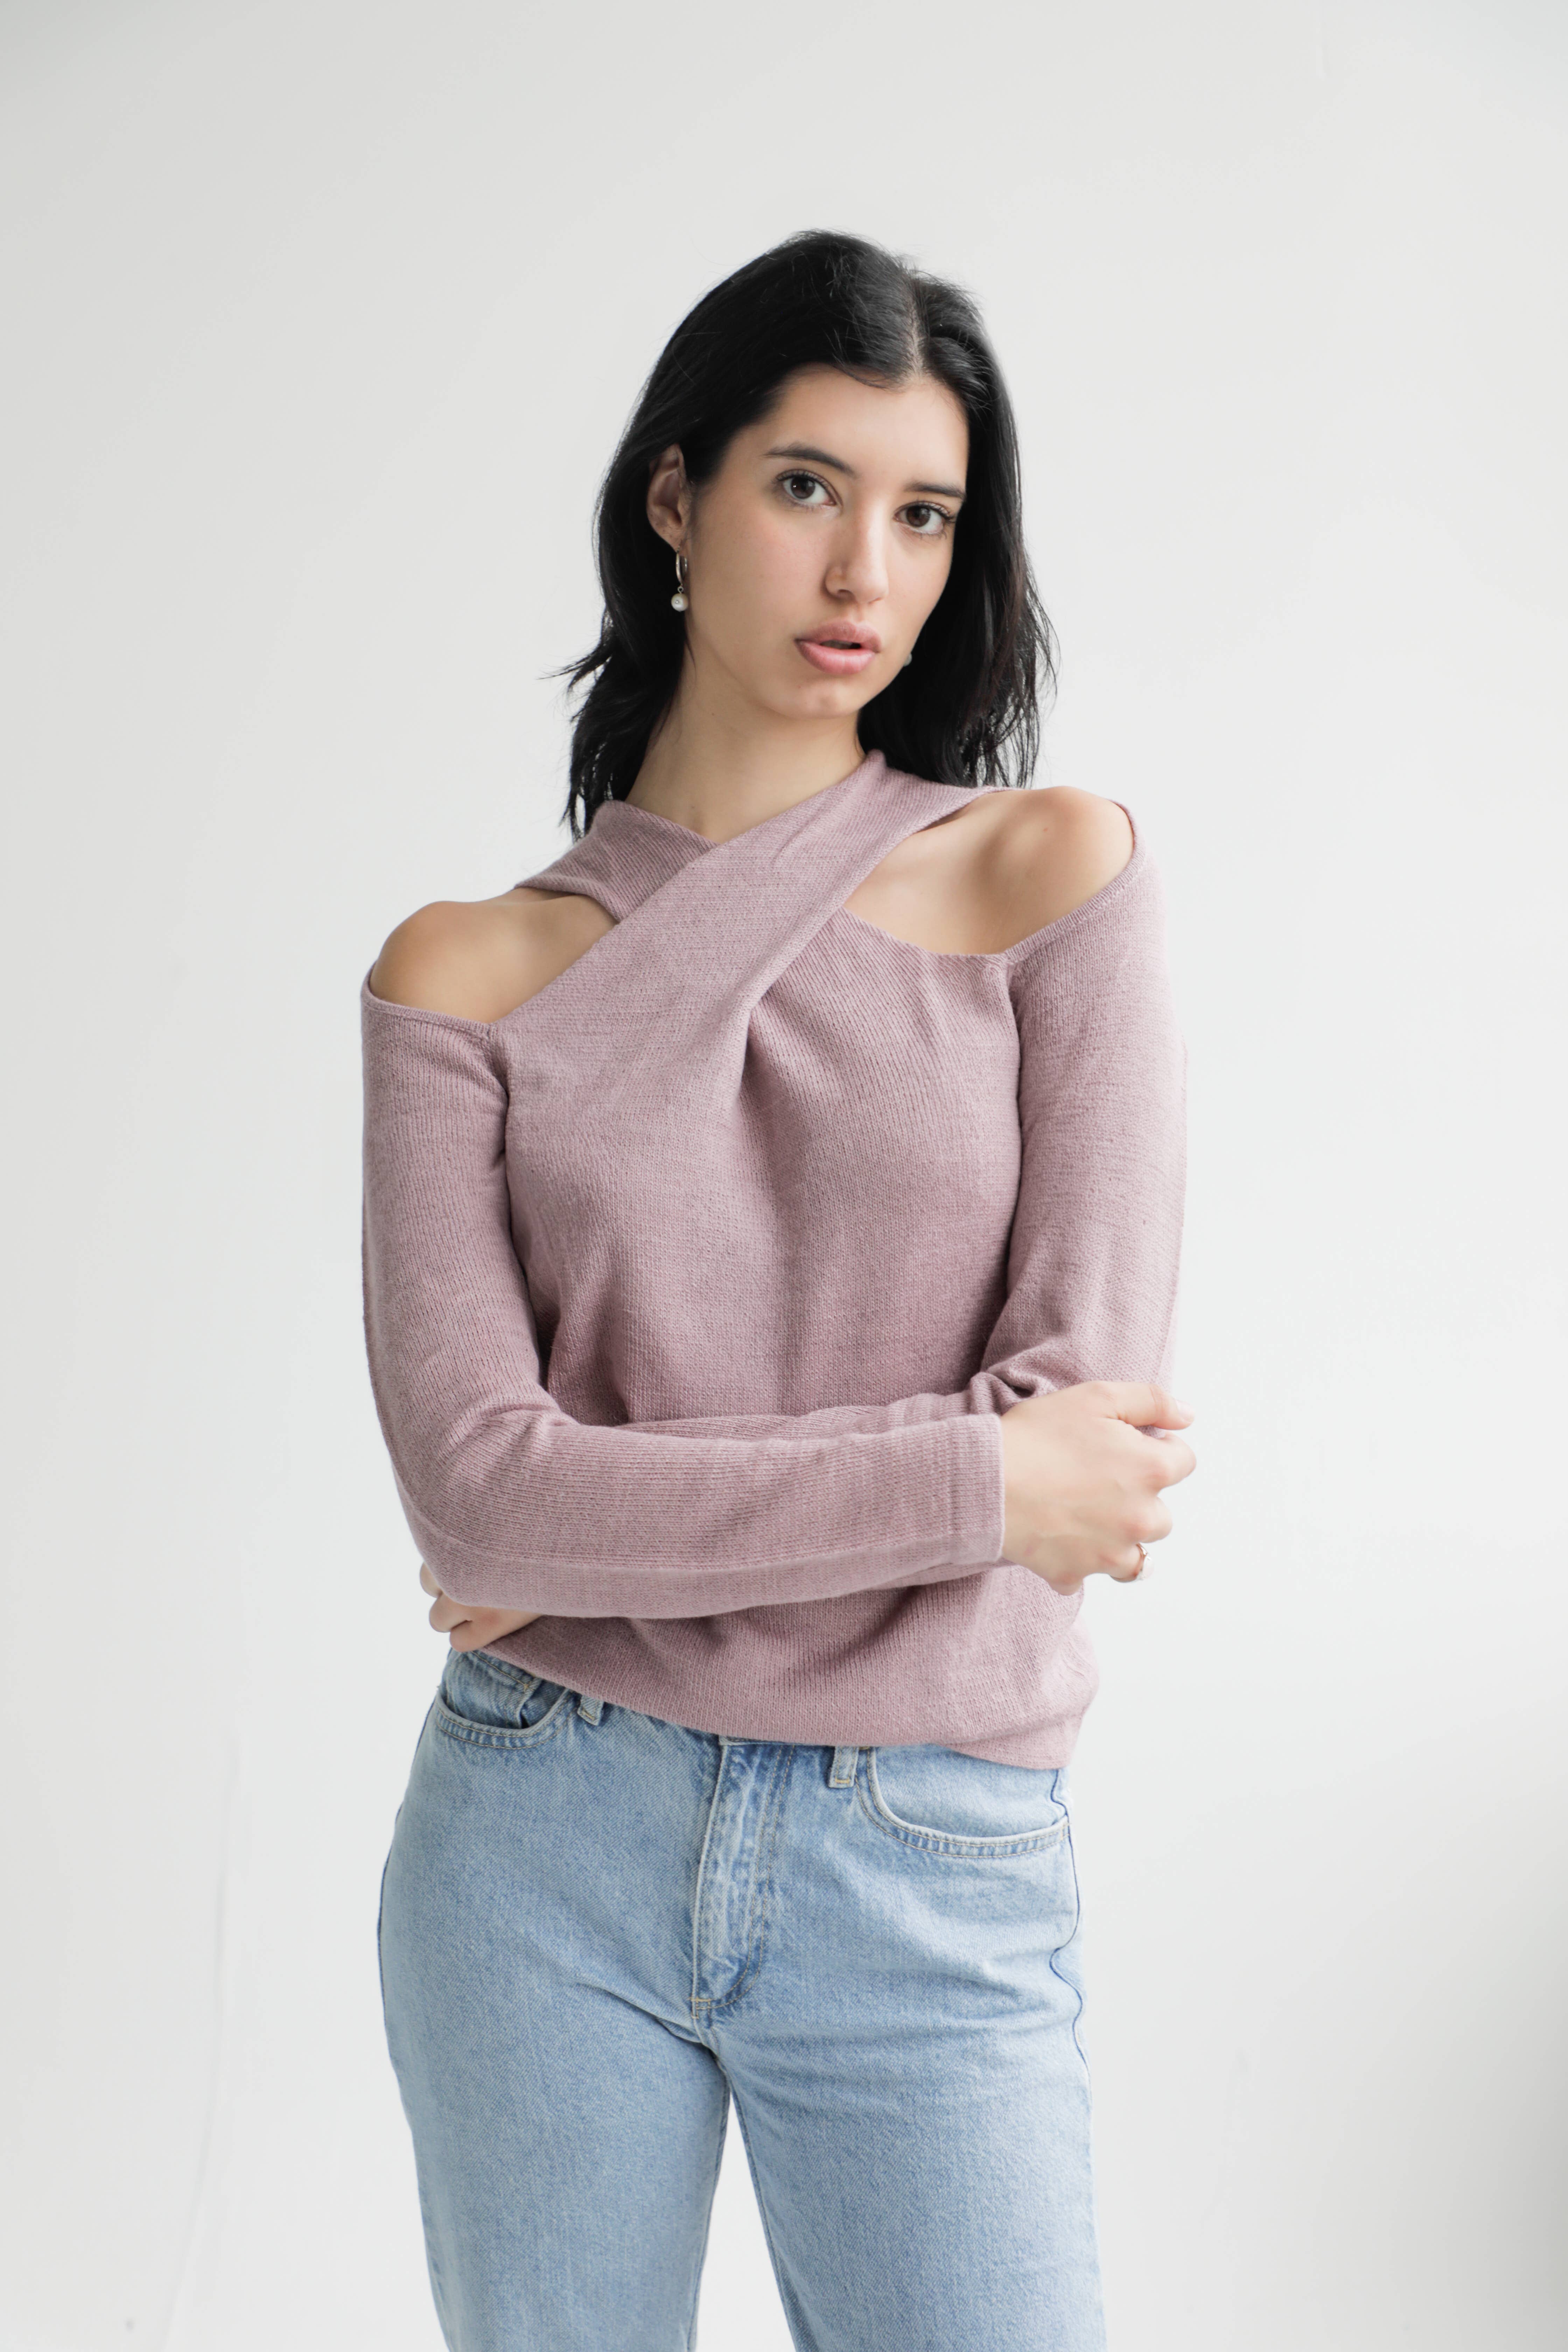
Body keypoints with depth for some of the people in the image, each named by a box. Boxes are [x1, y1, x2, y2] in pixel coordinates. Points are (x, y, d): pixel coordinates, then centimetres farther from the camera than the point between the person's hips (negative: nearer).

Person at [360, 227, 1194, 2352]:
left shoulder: (1055, 872, -3)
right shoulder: (468, 975, -2)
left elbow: (1088, 1408, -11)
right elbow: (479, 1493, -11)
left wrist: (626, 1525, -10)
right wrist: (964, 1481, -15)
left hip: (932, 1877, -1)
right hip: (542, 1851, 1)